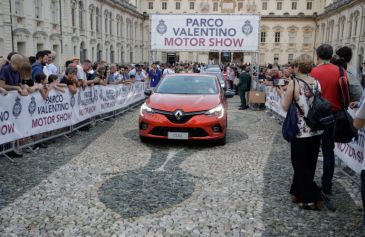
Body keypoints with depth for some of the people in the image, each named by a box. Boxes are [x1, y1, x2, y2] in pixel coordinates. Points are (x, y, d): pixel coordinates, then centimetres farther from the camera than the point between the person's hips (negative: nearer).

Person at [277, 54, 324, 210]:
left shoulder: (294, 83, -13)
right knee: (309, 165, 17)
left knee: (301, 166, 7)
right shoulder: (317, 83, 3)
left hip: (301, 131, -6)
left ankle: (312, 200, 8)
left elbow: (285, 107, -10)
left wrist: (282, 94, 7)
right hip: (316, 130, 6)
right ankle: (299, 193, 31)